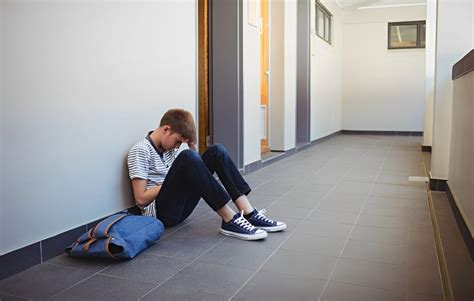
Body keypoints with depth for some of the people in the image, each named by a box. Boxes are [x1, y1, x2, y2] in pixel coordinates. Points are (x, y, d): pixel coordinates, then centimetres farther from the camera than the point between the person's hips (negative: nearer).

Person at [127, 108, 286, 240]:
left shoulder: (169, 146, 14)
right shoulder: (140, 150, -9)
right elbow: (141, 199, -13)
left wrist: (191, 147, -1)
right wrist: (170, 181, -9)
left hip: (180, 207, 8)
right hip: (159, 213, -8)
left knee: (216, 151, -7)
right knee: (187, 157, -32)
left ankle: (249, 214, -17)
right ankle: (230, 220, -28)